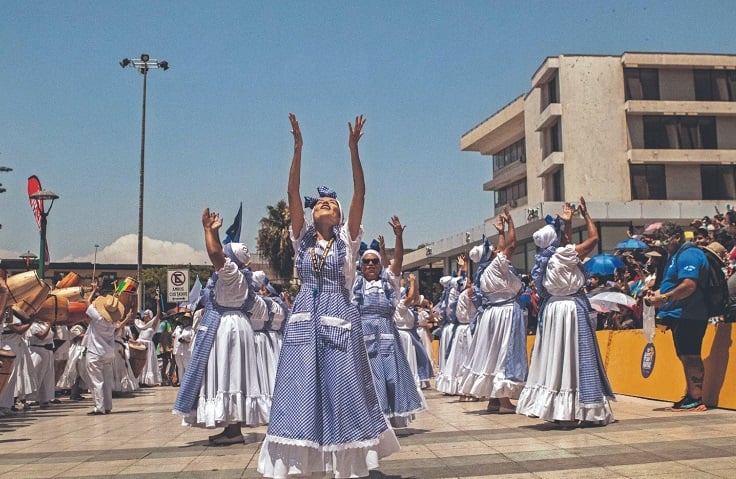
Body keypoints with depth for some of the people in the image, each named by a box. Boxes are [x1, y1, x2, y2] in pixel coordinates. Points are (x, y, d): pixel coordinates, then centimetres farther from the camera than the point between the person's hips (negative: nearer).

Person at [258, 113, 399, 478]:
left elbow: (360, 194, -4)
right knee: (301, 390, 0)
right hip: (304, 316, 1)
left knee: (343, 388, 0)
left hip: (339, 316, -1)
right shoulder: (302, 237, 9)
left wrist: (353, 149, -12)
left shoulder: (347, 238, 6)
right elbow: (292, 193, -1)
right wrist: (298, 148, -9)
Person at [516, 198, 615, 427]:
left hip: (552, 310, 8)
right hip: (571, 309, -8)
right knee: (572, 356, -5)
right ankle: (569, 413, -3)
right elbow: (594, 237, -2)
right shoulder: (564, 255, -12)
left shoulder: (546, 259, 8)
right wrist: (585, 214, 11)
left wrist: (567, 222, 35)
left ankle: (558, 410, 14)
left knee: (556, 357, 10)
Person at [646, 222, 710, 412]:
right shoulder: (676, 255, 20)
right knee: (686, 356, 14)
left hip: (688, 316, -11)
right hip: (681, 316, 11)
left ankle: (697, 399, -4)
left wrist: (664, 298, -22)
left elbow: (689, 286, -25)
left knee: (690, 356, -8)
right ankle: (690, 396, 21)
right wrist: (657, 294, 10)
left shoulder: (688, 255, -13)